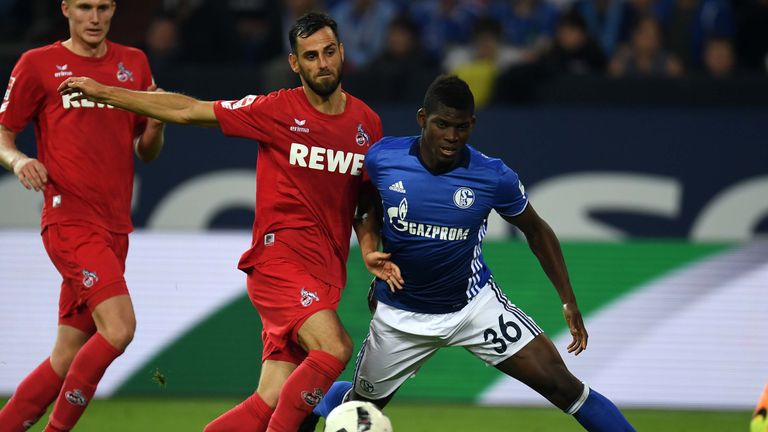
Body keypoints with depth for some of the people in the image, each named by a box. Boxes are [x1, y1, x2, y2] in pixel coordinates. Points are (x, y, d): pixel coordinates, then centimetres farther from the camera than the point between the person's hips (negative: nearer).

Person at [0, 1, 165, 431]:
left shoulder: (133, 63, 14)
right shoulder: (39, 64, 1)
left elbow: (147, 152, 20)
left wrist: (156, 124, -2)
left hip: (115, 227, 6)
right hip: (69, 219, -6)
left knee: (69, 356, 6)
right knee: (119, 327, -22)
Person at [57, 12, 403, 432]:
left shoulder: (367, 123, 9)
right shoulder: (278, 110, -3)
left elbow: (368, 201, 21)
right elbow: (188, 111, 3)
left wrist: (370, 252, 2)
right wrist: (105, 93, 2)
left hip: (327, 271, 4)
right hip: (280, 254, -4)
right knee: (334, 348, -29)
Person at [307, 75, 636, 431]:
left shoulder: (494, 177, -18)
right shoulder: (382, 157, -17)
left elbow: (536, 230, 0)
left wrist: (568, 301, -3)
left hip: (474, 304, -1)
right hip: (400, 312, 1)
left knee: (560, 384, -12)